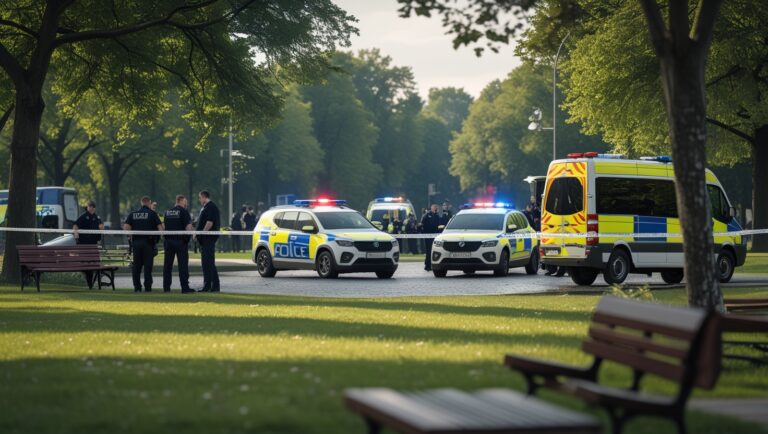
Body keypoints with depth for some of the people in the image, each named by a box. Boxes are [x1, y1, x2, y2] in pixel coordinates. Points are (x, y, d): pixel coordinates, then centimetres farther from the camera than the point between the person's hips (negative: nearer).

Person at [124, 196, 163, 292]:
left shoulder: (133, 214, 7)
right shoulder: (152, 214, -2)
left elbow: (126, 227, -2)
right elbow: (160, 227, -9)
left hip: (136, 242, 3)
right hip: (148, 242, -3)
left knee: (136, 265, 8)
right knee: (148, 265, 0)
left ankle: (137, 287, 7)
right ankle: (148, 287, -1)